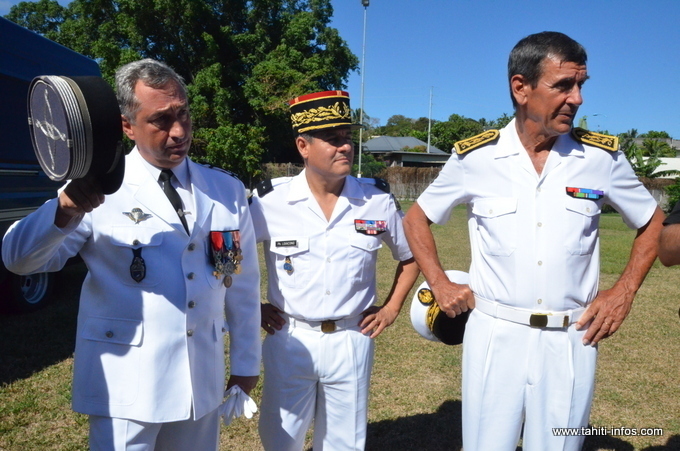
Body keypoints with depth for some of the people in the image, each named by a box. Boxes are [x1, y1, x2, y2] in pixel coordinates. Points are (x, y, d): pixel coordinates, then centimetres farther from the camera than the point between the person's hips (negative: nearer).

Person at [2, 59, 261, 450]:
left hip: (203, 381, 4)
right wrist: (66, 208, -35)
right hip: (126, 385, -3)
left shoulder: (227, 191, 1)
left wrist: (246, 363, 11)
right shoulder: (100, 189, -8)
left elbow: (244, 284, 7)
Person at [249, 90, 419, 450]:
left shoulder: (378, 200, -6)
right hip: (289, 340, -1)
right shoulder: (270, 201, -11)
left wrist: (391, 308, 4)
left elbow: (411, 256, 10)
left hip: (352, 342, 1)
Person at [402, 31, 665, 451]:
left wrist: (624, 291, 3)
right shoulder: (475, 157, -5)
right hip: (495, 337, -1)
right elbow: (417, 217, 8)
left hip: (571, 342, 1)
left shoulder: (603, 157, -2)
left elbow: (653, 222, 13)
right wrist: (440, 284, 0)